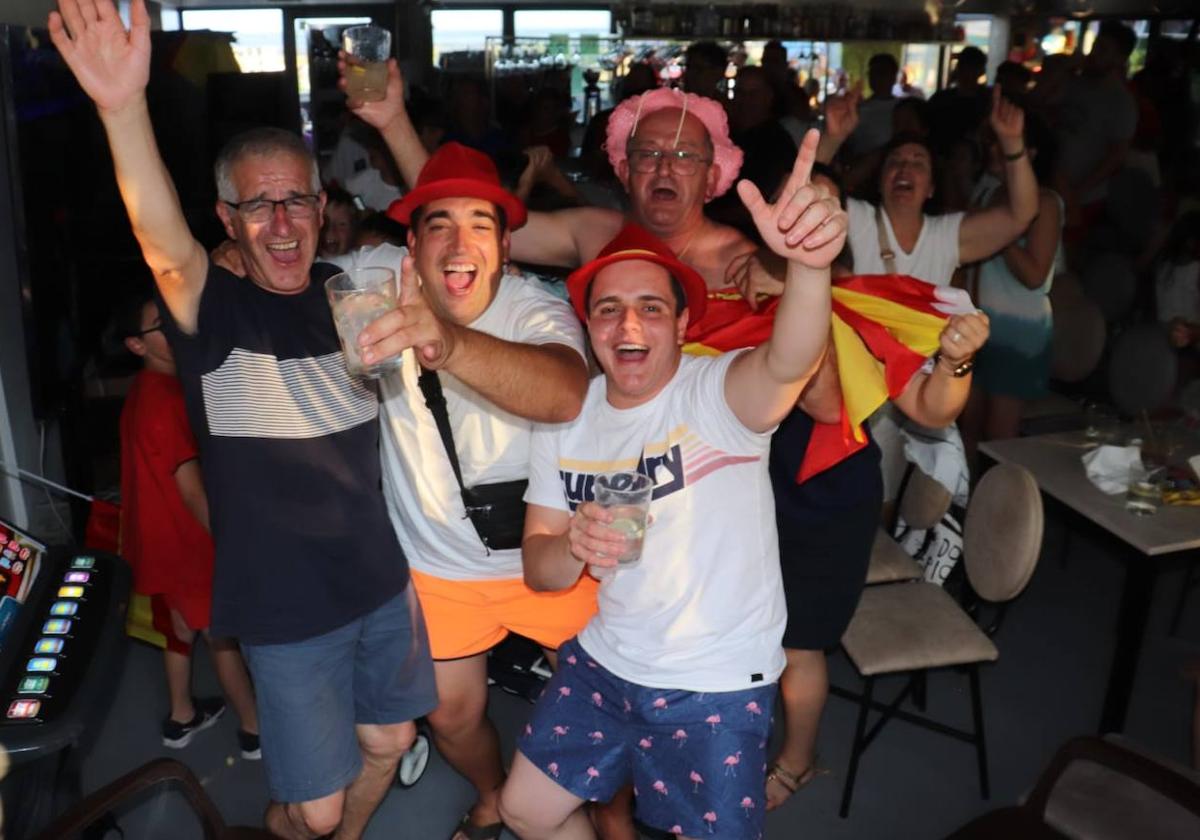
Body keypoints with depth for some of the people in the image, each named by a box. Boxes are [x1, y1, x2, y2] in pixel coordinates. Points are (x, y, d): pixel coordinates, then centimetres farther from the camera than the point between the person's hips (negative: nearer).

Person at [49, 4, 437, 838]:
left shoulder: (349, 293, 1)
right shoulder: (214, 311, -15)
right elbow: (167, 250, -36)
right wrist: (124, 110, -53)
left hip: (382, 582, 5)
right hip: (286, 609, -4)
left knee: (387, 742, 22)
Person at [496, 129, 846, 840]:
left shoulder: (717, 395, -19)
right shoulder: (567, 417, -3)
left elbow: (790, 363, -43)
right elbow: (539, 570, -2)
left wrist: (808, 264, -64)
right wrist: (574, 545, -25)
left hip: (718, 687, -5)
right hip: (603, 666, 5)